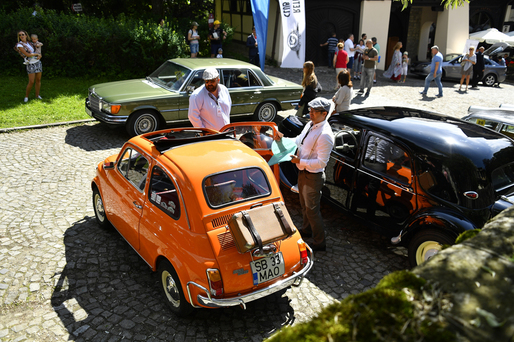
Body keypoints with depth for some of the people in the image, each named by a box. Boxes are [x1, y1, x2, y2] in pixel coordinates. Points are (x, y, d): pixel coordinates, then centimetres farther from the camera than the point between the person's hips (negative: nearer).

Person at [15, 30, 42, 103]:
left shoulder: (28, 43, 10)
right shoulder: (19, 45, -10)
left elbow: (38, 51, 15)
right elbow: (27, 55, -18)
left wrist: (39, 56, -8)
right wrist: (37, 54, -7)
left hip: (38, 62, 6)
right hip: (30, 64, -6)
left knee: (38, 80, 6)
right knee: (31, 82, -10)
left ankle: (37, 95, 17)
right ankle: (26, 96, 5)